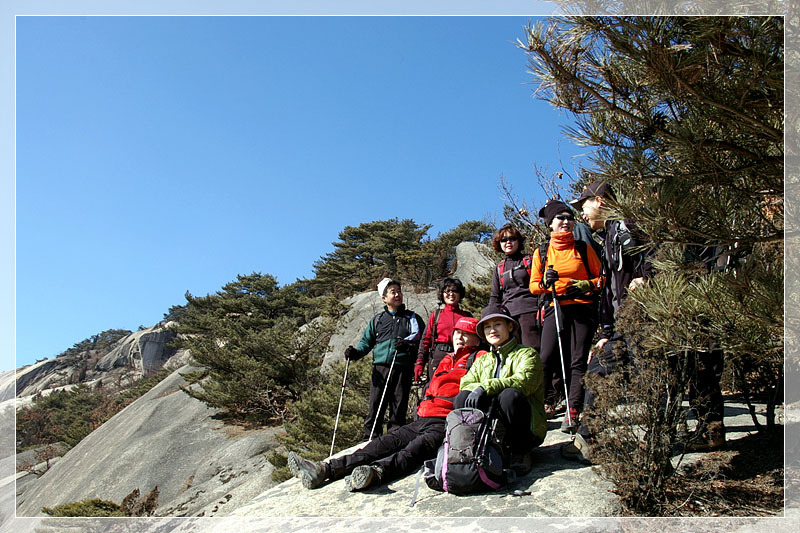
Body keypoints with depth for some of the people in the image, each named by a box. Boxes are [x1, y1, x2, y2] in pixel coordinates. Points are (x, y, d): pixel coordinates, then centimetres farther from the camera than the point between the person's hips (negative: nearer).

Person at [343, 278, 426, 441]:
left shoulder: (412, 317, 14)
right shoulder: (377, 320, 20)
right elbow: (367, 341, 23)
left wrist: (408, 345, -15)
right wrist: (356, 353, 4)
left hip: (403, 368, -1)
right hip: (380, 368, 1)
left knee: (398, 409, -1)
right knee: (375, 408, -4)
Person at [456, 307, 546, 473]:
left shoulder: (527, 354, 2)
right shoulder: (482, 361, 20)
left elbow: (524, 381, -19)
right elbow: (466, 383, 3)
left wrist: (486, 387, -29)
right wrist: (476, 390, -20)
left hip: (527, 430, -3)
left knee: (510, 395, -33)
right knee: (463, 397, -18)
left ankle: (519, 451, -13)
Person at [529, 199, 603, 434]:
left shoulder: (583, 248, 9)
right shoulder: (541, 253, 10)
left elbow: (601, 277, 11)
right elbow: (533, 286, 11)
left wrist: (586, 285, -9)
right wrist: (545, 283, -10)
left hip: (583, 309, 0)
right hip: (555, 309, 0)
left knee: (577, 362, -4)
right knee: (546, 359, -13)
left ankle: (573, 413, -3)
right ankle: (542, 400, 5)